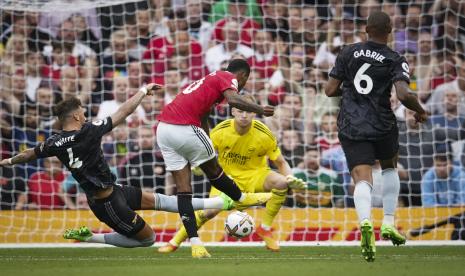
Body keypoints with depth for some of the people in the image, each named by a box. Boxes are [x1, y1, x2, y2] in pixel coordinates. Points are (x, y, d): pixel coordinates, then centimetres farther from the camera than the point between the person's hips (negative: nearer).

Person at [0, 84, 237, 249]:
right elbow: (124, 111, -17)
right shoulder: (88, 131, -23)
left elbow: (29, 154, 12)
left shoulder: (55, 143, -5)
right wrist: (143, 91, -3)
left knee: (155, 200, 12)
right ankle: (89, 237, 7)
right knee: (147, 238, 6)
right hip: (108, 202, -9)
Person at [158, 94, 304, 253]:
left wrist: (291, 179, -27)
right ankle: (175, 241, -1)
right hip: (228, 177, -1)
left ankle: (265, 229, -11)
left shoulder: (263, 134, -17)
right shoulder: (220, 131, -16)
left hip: (255, 175, 1)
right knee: (209, 211, -26)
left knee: (281, 182, -31)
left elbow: (281, 164, -6)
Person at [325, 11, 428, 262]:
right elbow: (403, 96, -18)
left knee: (362, 178, -8)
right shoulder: (395, 61, -4)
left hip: (351, 127, 1)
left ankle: (365, 222, -38)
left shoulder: (348, 53, 3)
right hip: (382, 126, 0)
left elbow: (330, 90, 4)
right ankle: (388, 224, 18)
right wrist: (420, 111, 2)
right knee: (389, 167, 27)